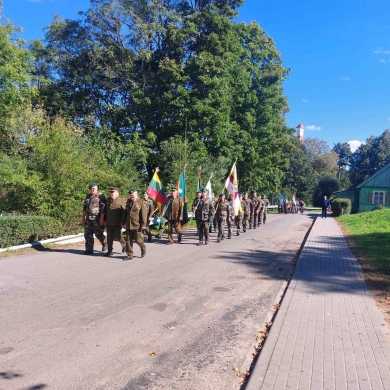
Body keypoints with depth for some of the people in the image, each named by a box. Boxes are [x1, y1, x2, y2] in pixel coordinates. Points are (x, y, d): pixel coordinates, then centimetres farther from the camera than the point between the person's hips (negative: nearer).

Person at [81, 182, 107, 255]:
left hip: (97, 218, -6)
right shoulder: (88, 196, 15)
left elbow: (103, 208, -13)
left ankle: (104, 243, 26)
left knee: (98, 233, -1)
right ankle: (89, 250, 10)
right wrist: (83, 218, 19)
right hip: (89, 218, 6)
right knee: (87, 234, 3)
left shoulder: (100, 196, -7)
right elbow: (85, 207, 22)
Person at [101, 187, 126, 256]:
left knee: (117, 236, -4)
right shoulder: (108, 200, 13)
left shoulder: (122, 200, -7)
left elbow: (125, 211, -7)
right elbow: (105, 211, 20)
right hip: (109, 223, 6)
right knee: (109, 237, 7)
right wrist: (104, 220, 16)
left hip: (117, 223, -5)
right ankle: (110, 251, 16)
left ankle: (124, 245, 24)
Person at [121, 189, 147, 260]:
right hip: (129, 225, 6)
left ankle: (143, 249, 31)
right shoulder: (128, 201, 12)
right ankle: (129, 255, 15)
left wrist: (143, 225, -14)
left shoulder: (141, 202, -8)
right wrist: (123, 222, 17)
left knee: (138, 240, 2)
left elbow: (144, 214, -10)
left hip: (137, 226, -5)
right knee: (128, 241, 6)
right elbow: (125, 212, 19)